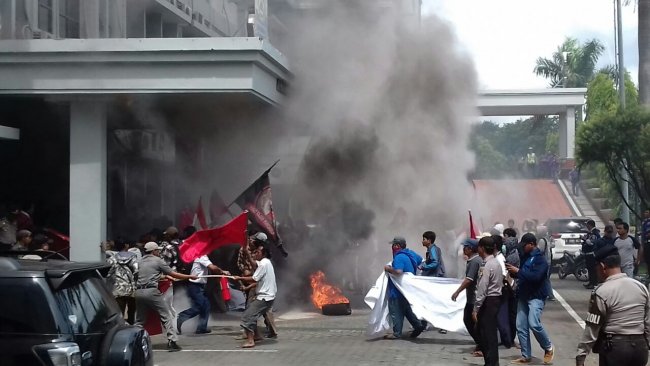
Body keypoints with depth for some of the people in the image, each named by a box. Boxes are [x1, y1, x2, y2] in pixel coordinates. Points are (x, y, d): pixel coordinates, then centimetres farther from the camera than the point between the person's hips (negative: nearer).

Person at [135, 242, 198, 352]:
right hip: (151, 291, -6)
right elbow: (173, 274, 3)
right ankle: (172, 341, -6)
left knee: (139, 320, 14)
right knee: (166, 316, 1)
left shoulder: (141, 261, 19)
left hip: (139, 292, 6)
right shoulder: (158, 260, 3)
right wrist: (190, 277, 12)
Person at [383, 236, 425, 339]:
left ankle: (397, 333, 3)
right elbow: (420, 260, 27)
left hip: (398, 291, -9)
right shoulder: (410, 253, 8)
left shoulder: (399, 257, -22)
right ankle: (418, 325, 16)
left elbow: (398, 272, -34)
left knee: (396, 311, -1)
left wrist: (388, 269, -18)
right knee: (406, 309, 20)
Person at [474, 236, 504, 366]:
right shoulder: (496, 262, 12)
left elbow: (482, 290, -20)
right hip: (495, 298, 10)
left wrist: (476, 308, -16)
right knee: (490, 332, 15)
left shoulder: (487, 266, -18)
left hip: (489, 301, -10)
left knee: (487, 333, -5)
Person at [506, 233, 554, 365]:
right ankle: (526, 356, 10)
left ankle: (548, 348, 2)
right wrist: (513, 271, 3)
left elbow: (535, 276, -25)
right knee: (521, 327, 4)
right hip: (523, 296, 8)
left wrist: (518, 271, -21)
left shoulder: (540, 259, -12)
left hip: (536, 296, -8)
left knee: (534, 324, -20)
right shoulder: (526, 257, 13)